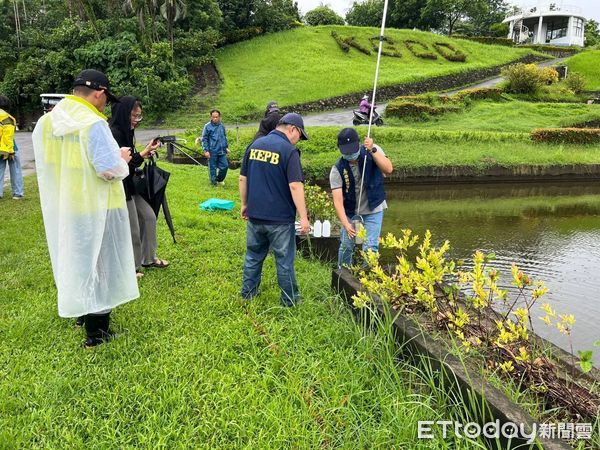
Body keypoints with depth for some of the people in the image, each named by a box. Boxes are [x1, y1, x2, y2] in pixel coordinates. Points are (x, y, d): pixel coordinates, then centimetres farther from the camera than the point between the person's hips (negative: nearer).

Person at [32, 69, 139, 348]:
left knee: (72, 260, 22)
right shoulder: (93, 123, -21)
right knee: (96, 264, 5)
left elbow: (46, 161, 12)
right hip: (94, 209, -7)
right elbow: (111, 169, -23)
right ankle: (97, 331, 14)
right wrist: (122, 158, -4)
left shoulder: (46, 121, 2)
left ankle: (80, 310, 40)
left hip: (60, 207, 7)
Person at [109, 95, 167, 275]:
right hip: (120, 187, -9)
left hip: (130, 185, 9)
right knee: (131, 229, 1)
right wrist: (144, 153, -22)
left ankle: (148, 257, 28)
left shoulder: (126, 131, 8)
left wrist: (145, 152, 0)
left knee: (148, 216, 15)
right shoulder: (113, 133, -19)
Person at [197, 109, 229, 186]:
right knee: (213, 167, 4)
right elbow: (204, 139, -5)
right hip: (212, 152, -4)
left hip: (222, 151, 4)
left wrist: (226, 147, 20)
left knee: (225, 166, 4)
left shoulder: (222, 126, 8)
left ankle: (220, 179, 27)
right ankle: (214, 182, 18)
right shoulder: (207, 126, -7)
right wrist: (206, 150, -10)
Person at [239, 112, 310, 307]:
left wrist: (245, 204, 20)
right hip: (280, 218, -5)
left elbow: (243, 178, 10)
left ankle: (248, 291, 32)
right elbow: (295, 186, -20)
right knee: (284, 260, 8)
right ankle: (289, 300, 19)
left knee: (253, 255, 20)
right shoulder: (289, 150, -14)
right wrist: (304, 217, -16)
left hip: (254, 214, 6)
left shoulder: (254, 144, 6)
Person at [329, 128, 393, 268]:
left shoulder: (373, 151, -13)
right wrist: (345, 224, -34)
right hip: (350, 211, 1)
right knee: (346, 246, 6)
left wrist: (373, 150, -37)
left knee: (370, 247, -7)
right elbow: (338, 200, -23)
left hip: (373, 210, 0)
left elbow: (388, 170, -28)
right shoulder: (337, 170, -17)